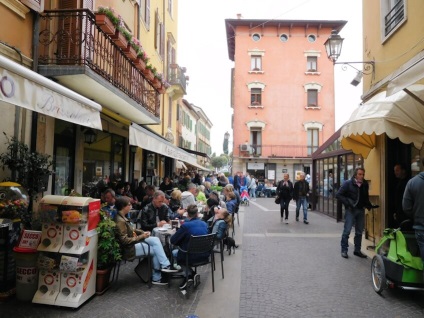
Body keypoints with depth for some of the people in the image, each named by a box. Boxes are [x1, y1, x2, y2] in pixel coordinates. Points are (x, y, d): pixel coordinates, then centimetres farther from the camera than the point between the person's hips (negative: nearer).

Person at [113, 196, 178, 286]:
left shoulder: (122, 217, 6)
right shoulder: (120, 221, -25)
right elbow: (125, 241, -26)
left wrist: (142, 232, 2)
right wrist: (141, 237, -19)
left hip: (134, 241, 9)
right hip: (129, 248, -9)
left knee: (156, 240, -3)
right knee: (155, 250, -4)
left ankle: (165, 265, -5)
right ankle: (156, 278, 7)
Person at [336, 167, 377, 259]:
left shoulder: (365, 184, 6)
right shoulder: (348, 183, -8)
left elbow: (366, 198, 17)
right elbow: (338, 195, -9)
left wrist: (369, 205, 1)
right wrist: (347, 203, -17)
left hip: (361, 210, 5)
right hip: (350, 210, -5)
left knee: (359, 232, 11)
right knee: (347, 231, -3)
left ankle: (357, 250, 23)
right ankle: (344, 250, 8)